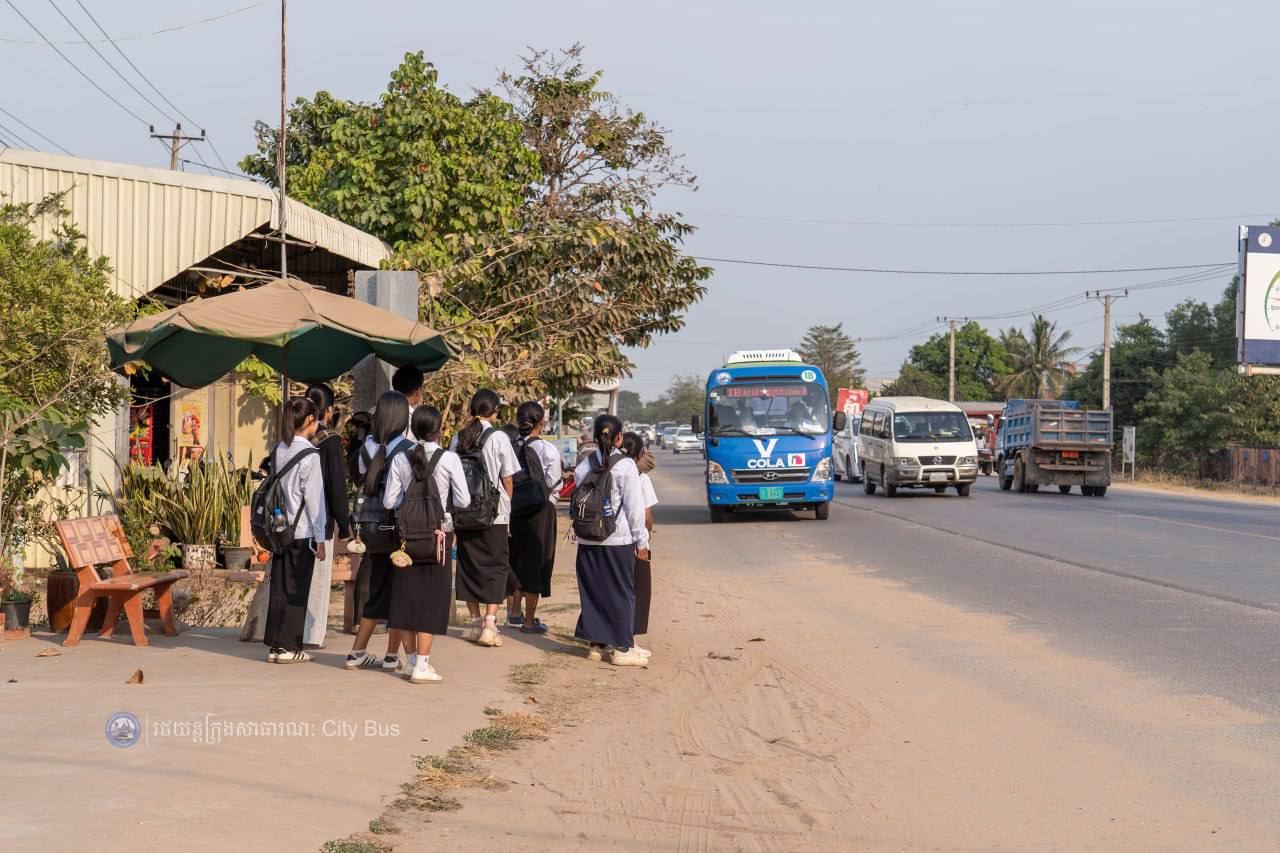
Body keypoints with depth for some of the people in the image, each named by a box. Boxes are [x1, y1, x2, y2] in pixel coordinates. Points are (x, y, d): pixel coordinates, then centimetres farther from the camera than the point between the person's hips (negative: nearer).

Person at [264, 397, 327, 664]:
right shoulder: (309, 455, -12)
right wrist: (320, 537, -7)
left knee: (278, 588, 9)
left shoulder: (278, 451, 7)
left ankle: (274, 645, 12)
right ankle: (288, 647, 4)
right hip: (302, 531, -6)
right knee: (297, 590, 1)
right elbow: (313, 497, -12)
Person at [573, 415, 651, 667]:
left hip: (588, 540, 5)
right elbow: (634, 507, -8)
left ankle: (595, 644, 16)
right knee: (621, 592, 4)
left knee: (593, 590, 12)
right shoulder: (626, 466, -10)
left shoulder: (584, 467, 4)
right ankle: (622, 649, 6)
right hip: (619, 540, -5)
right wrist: (641, 541, -1)